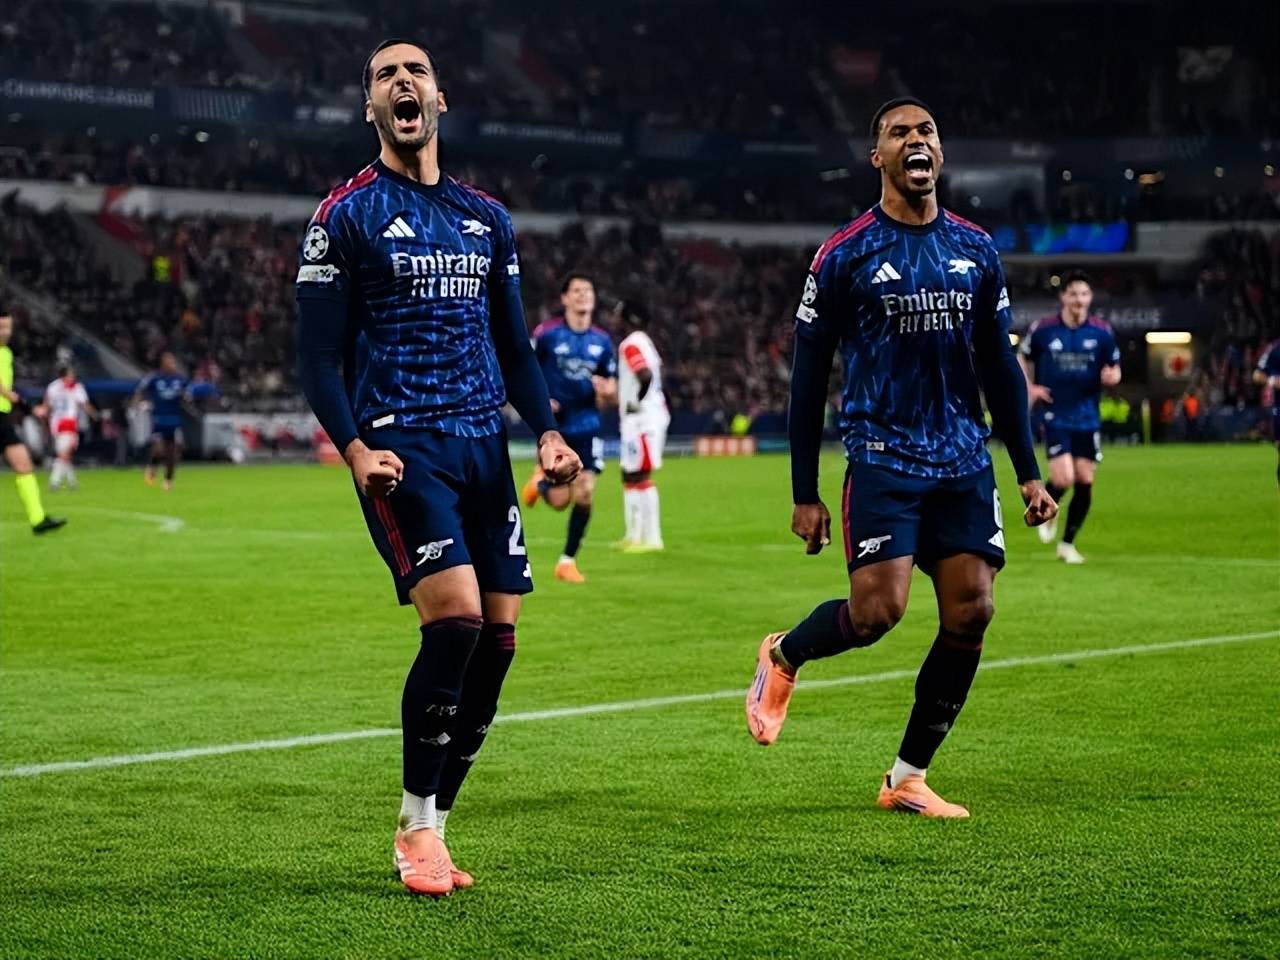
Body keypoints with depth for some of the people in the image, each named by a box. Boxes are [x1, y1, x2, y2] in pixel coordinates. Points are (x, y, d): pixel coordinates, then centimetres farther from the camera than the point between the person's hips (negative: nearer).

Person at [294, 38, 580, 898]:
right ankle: (417, 829, -4)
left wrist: (548, 430, 4)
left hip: (483, 442, 6)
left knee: (497, 639, 0)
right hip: (401, 447, -6)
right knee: (455, 619, -19)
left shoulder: (488, 219, 16)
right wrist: (354, 447, -17)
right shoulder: (346, 216, 1)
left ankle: (431, 829, 14)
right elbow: (319, 355, -3)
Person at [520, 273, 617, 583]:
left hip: (587, 428, 3)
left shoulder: (602, 341, 5)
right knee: (560, 500, -5)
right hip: (554, 427, -3)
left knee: (584, 493, -8)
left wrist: (606, 391, -12)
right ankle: (540, 482, 33)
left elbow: (612, 393, 11)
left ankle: (568, 561, 8)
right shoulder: (546, 334, -5)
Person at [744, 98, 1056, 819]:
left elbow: (999, 367, 15)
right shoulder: (844, 256, -3)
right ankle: (782, 657, 20)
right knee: (876, 611, -15)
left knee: (971, 613, -2)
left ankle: (909, 778, 12)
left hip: (965, 462, 5)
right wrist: (804, 494, -2)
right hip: (883, 457, -4)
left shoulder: (977, 251, 10)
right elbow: (809, 377, 0)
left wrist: (1029, 473, 10)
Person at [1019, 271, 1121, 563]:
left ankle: (1068, 543, 18)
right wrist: (1030, 388, -1)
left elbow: (1114, 369, 8)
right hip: (1056, 416, -2)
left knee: (1085, 481, 2)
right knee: (1063, 479, -15)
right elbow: (1022, 358, 13)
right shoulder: (1043, 329, -4)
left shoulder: (1102, 332, 0)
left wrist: (1111, 376, -15)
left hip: (1088, 417, 3)